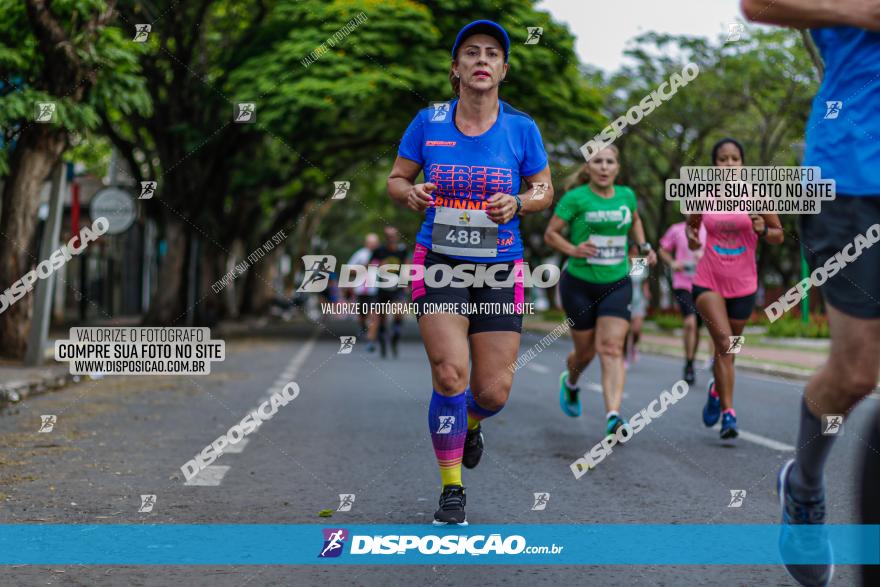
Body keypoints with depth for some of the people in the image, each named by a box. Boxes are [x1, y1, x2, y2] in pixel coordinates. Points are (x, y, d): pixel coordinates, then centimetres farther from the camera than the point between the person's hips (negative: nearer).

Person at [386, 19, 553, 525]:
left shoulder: (521, 128, -2)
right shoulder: (428, 122, -1)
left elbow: (545, 190, 9)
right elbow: (395, 180, 9)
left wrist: (516, 203, -13)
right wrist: (412, 193, -15)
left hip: (499, 267, 1)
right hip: (439, 262, -1)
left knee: (493, 392, -1)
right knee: (450, 372, -16)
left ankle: (471, 423, 38)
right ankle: (452, 489, 1)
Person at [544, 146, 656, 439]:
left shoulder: (626, 195, 4)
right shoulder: (575, 198, -9)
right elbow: (550, 234, -4)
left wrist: (644, 246, 10)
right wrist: (573, 249, -21)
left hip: (617, 284, 2)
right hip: (579, 283, -2)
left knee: (612, 348, -15)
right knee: (586, 351, 10)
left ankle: (613, 416, -25)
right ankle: (570, 382, 46)